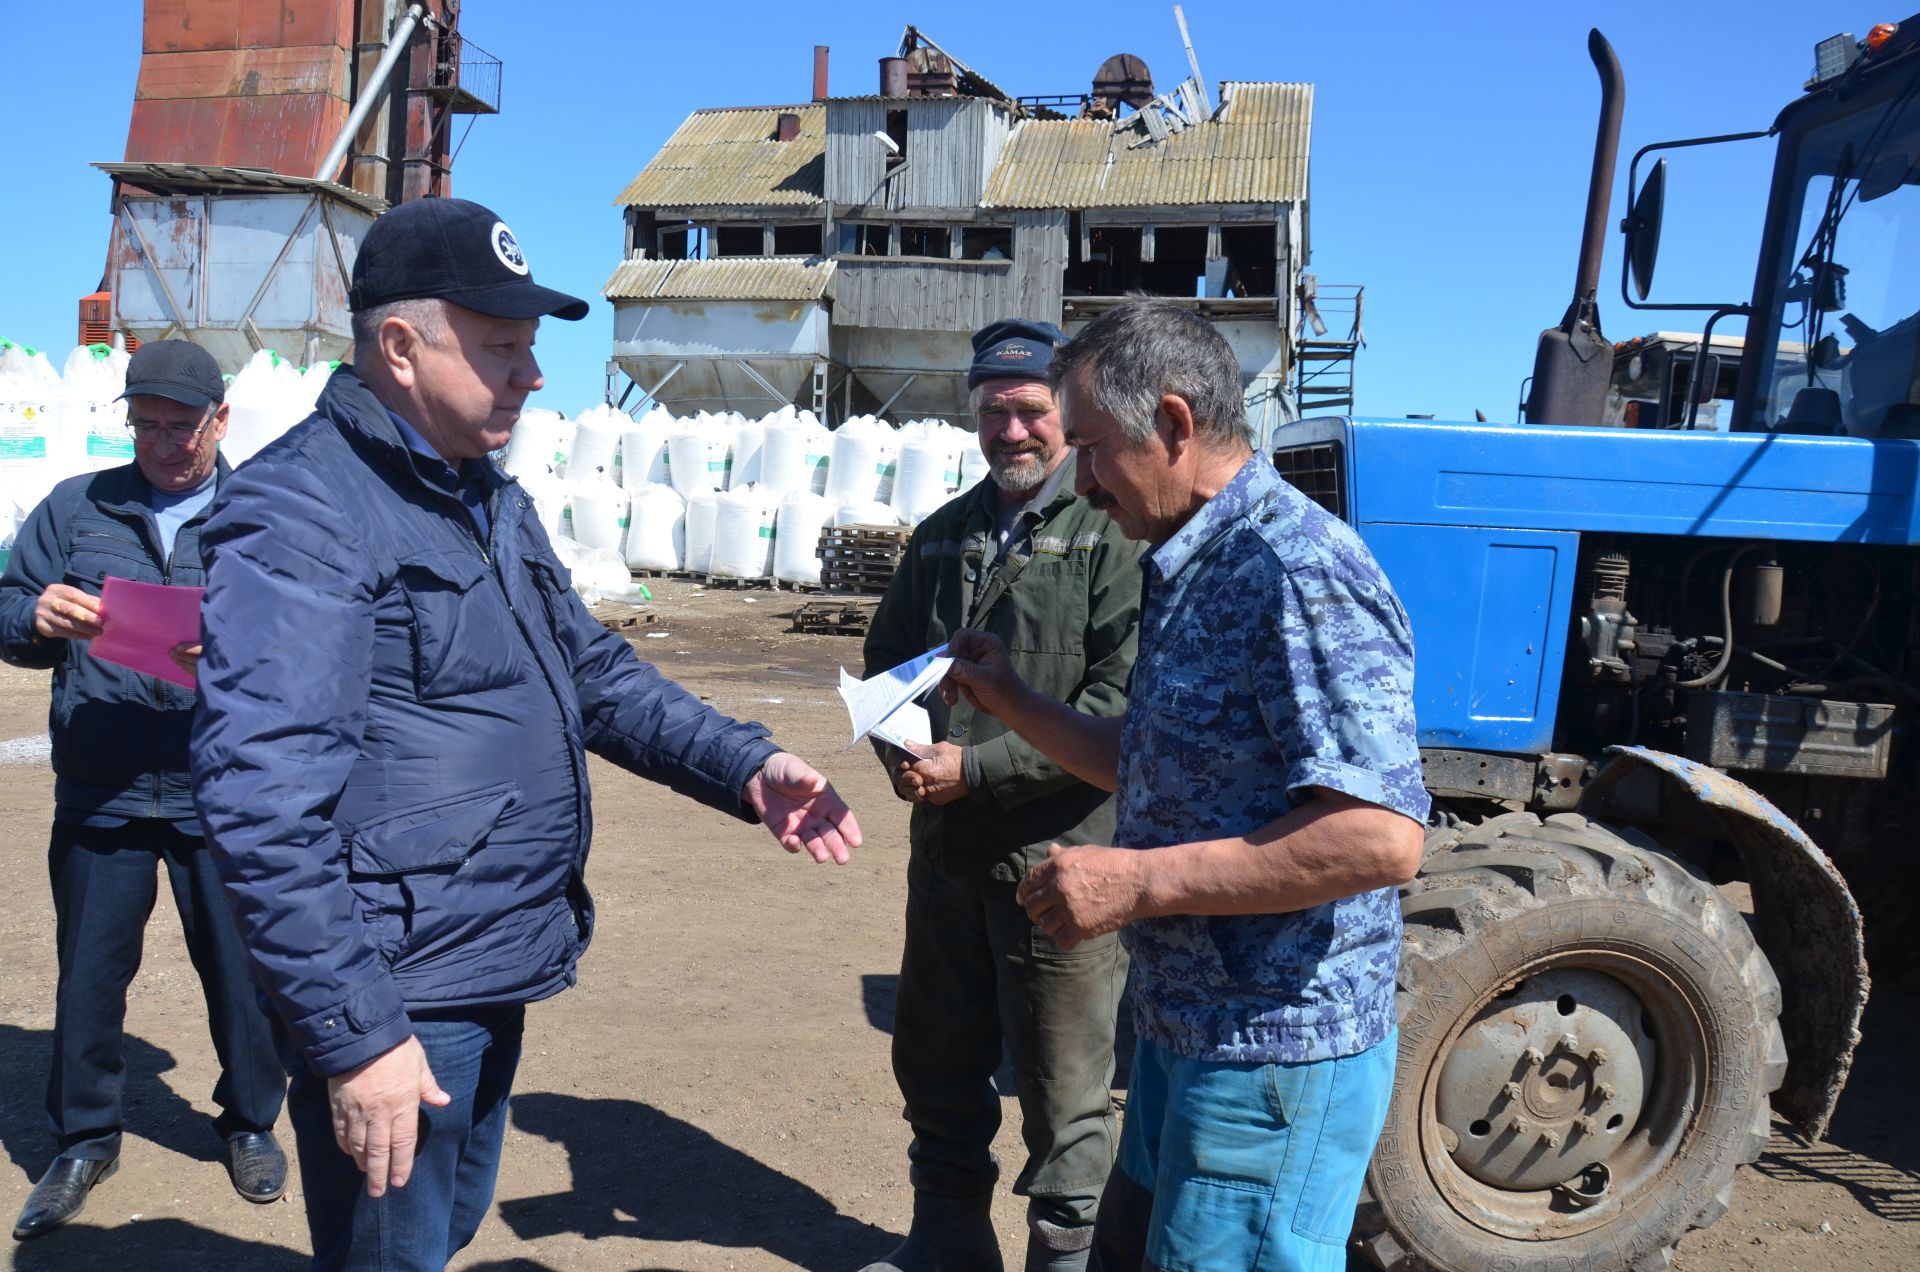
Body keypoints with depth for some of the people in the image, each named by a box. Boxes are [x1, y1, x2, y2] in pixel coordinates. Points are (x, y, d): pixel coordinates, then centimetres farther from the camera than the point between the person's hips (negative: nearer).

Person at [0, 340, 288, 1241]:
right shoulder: (75, 508, 9)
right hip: (97, 792, 2)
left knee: (238, 966, 8)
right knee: (88, 972, 11)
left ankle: (250, 1122, 29)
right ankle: (83, 1140, 32)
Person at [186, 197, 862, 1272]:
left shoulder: (490, 499, 12)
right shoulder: (301, 511, -18)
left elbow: (594, 671, 16)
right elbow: (269, 800, -24)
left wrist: (746, 767, 3)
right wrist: (355, 1034, -24)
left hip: (490, 980, 9)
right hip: (395, 1005, -9)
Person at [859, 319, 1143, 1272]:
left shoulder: (1115, 534, -10)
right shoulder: (944, 537, 12)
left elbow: (1122, 707, -18)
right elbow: (885, 664, 18)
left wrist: (976, 768, -19)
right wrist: (904, 752, -3)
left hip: (1062, 858, -6)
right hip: (947, 852, 7)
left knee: (1062, 1089, 8)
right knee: (936, 1062, 21)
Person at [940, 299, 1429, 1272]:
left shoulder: (1299, 573, -22)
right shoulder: (1194, 573, 11)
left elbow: (1380, 837, -29)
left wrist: (1136, 881, -25)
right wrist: (1012, 704, 13)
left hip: (1272, 1055, -10)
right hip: (1184, 1029, 10)